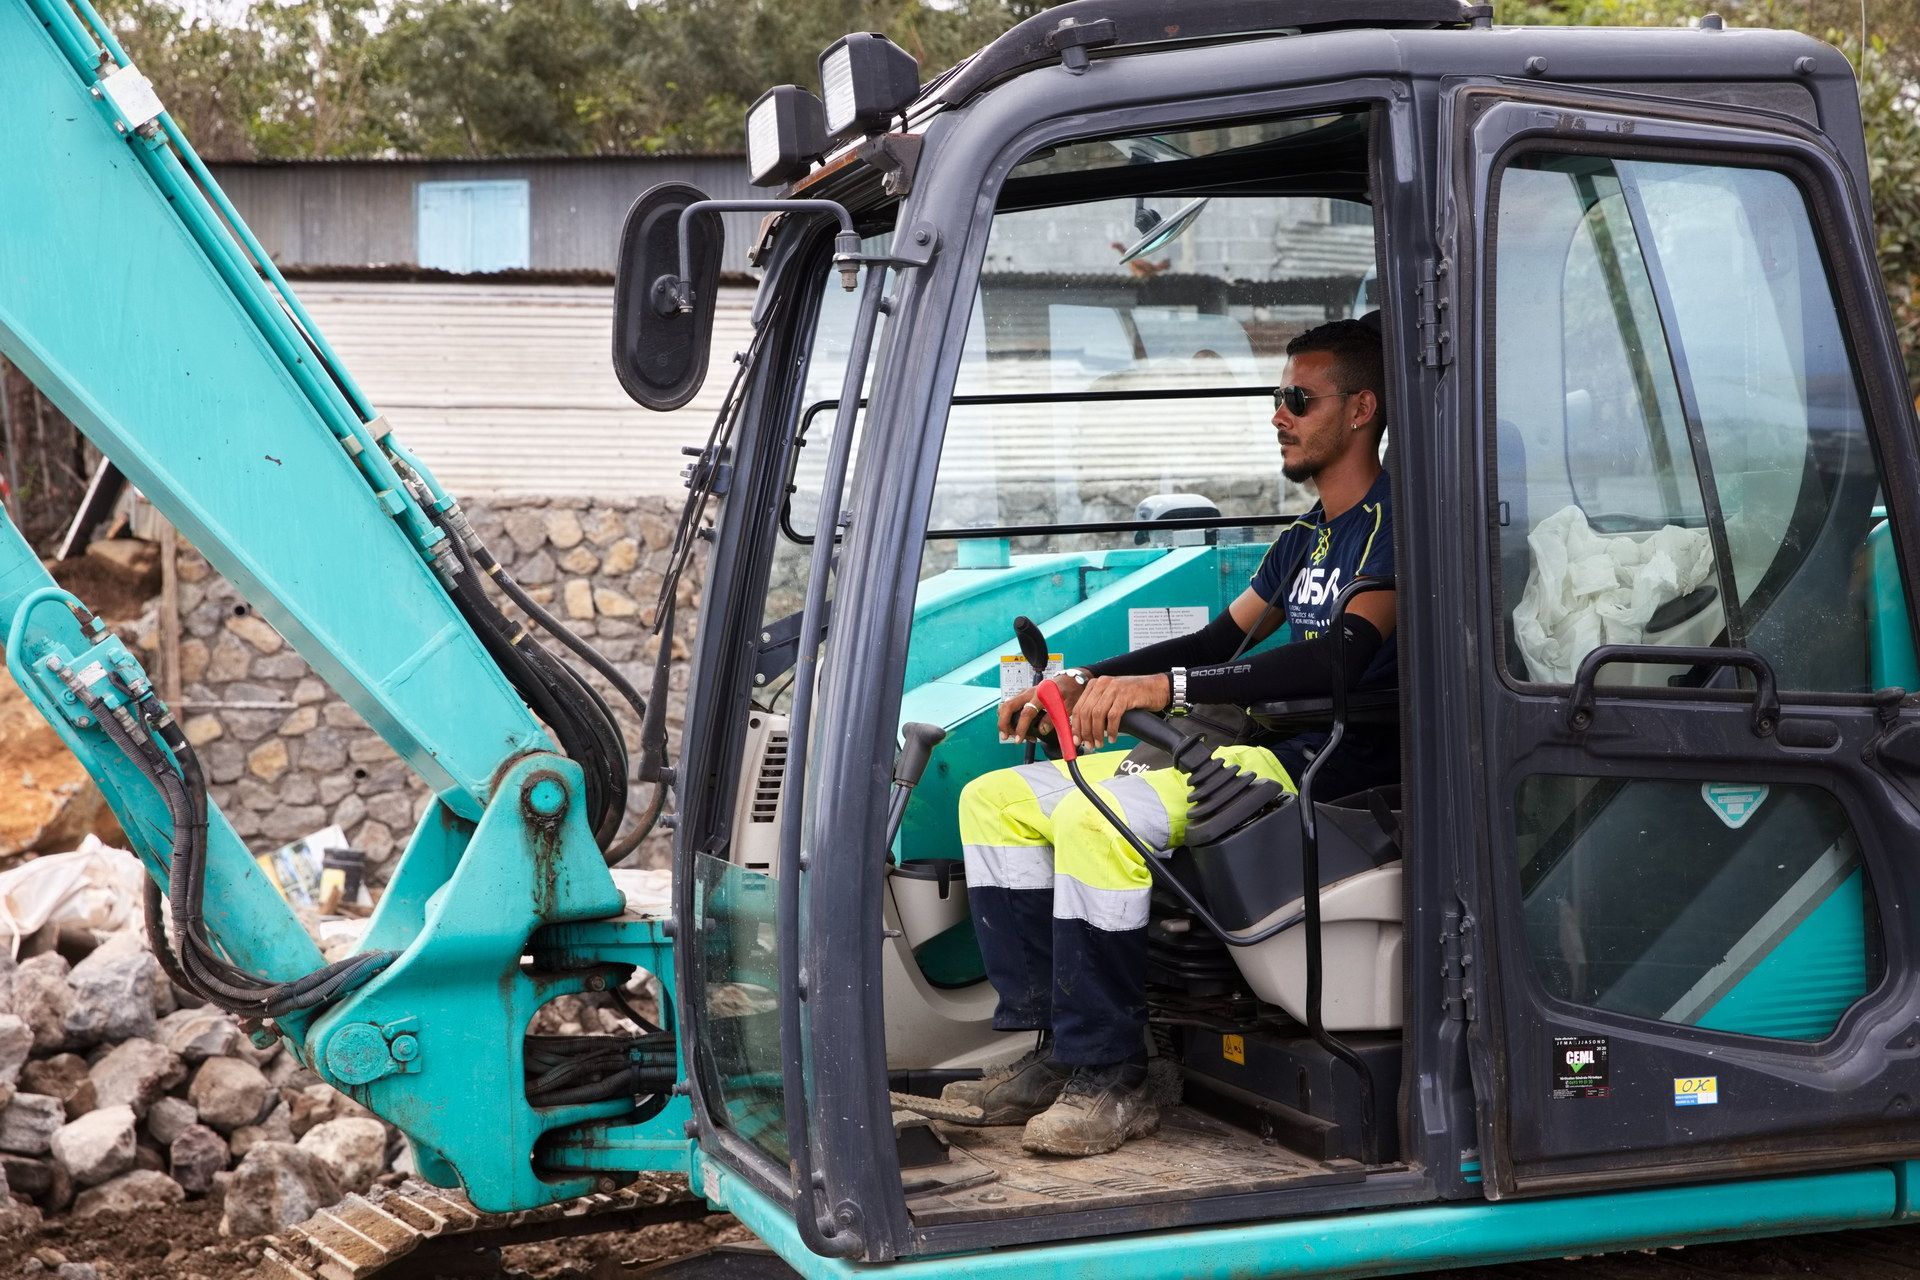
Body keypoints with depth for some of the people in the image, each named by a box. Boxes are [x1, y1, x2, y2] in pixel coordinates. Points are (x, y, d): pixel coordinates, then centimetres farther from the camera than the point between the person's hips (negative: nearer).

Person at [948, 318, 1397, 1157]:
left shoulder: (1394, 520, -8)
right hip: (1243, 746, 10)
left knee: (1095, 817, -33)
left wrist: (1166, 687, -28)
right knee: (993, 800, 2)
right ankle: (1054, 1048, -3)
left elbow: (1340, 660, -23)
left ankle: (1111, 1080, -21)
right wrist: (1080, 685, 15)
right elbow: (1223, 638, 28)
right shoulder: (1304, 541, 23)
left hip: (1325, 765, -10)